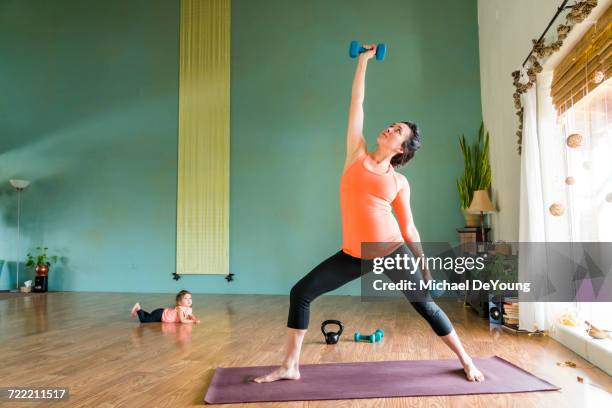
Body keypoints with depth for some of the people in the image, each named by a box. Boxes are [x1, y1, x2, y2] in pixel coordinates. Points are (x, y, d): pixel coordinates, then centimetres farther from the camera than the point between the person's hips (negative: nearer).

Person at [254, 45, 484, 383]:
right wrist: (364, 60, 12)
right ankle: (290, 367, 10)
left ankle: (466, 361, 30)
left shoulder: (400, 182, 2)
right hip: (354, 254, 2)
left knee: (425, 307, 7)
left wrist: (423, 263, 10)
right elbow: (356, 103, 6)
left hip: (392, 251, -2)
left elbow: (408, 226, 9)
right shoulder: (357, 155, 5)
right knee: (300, 293, -3)